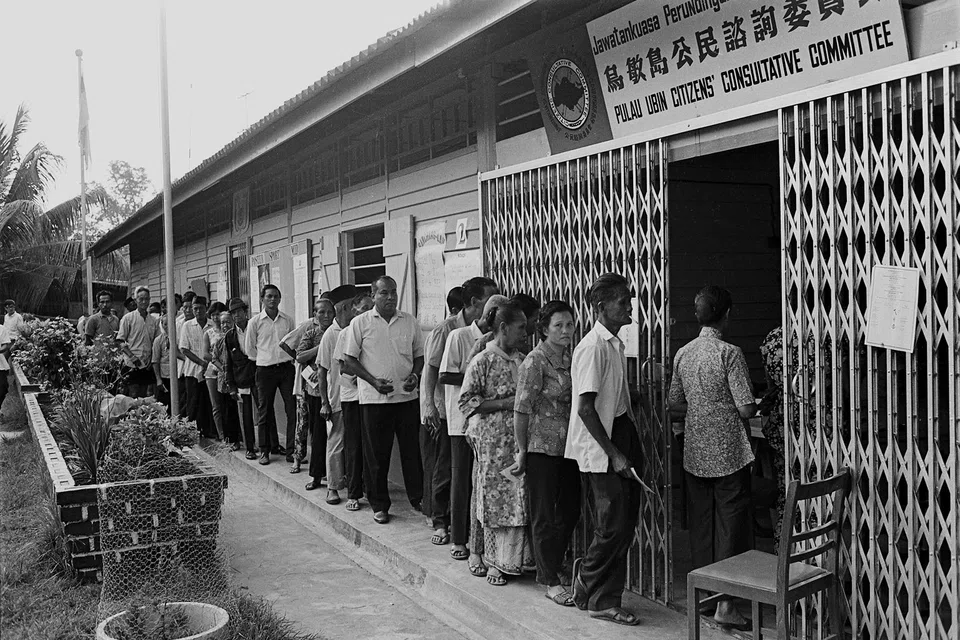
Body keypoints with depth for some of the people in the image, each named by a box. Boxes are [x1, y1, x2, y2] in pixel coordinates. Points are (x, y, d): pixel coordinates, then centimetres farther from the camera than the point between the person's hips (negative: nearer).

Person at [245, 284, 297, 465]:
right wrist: (265, 359, 6)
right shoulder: (255, 322, 1)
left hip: (286, 368, 1)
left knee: (292, 409, -3)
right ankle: (265, 450, 17)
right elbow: (249, 348, 8)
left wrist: (288, 359, 6)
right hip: (265, 371, -1)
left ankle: (291, 450, 3)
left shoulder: (288, 320, 6)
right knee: (264, 411, 5)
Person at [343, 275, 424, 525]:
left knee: (412, 450, 7)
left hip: (407, 396, 2)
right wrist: (374, 381, -12)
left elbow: (419, 355, 14)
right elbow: (350, 359, -2)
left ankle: (418, 498, 20)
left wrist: (415, 376, -5)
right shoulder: (361, 323, -1)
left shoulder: (410, 322, 7)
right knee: (376, 454, 5)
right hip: (374, 399, -2)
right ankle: (379, 505, 17)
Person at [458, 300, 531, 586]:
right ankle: (494, 563, 15)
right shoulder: (482, 362, -8)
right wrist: (505, 403, -15)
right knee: (495, 501, 2)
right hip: (493, 443, -5)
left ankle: (513, 560, 16)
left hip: (520, 442, 6)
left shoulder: (522, 361, 11)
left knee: (520, 501, 4)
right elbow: (466, 402, -11)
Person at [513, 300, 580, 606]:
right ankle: (550, 581, 13)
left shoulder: (570, 357, 7)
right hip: (542, 447, -7)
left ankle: (554, 567, 32)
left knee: (570, 509, 14)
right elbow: (521, 409, -14)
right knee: (545, 515, 3)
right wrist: (521, 450, -12)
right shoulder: (535, 362, -14)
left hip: (568, 446, 7)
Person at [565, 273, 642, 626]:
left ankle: (605, 599, 22)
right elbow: (585, 408, -20)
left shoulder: (615, 343, 12)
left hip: (621, 438, 9)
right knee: (614, 526, -5)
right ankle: (591, 588, 15)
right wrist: (613, 453, -19)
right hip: (599, 449, -9)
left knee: (624, 524, 11)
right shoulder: (593, 348, -17)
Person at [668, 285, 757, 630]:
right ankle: (725, 603, 1)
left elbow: (675, 404, 10)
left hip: (695, 453, 6)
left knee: (701, 524, 14)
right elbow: (745, 409, -15)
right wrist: (756, 406, 6)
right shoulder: (729, 353, -14)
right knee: (732, 523, 1)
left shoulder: (683, 353, 4)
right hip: (728, 454, -5)